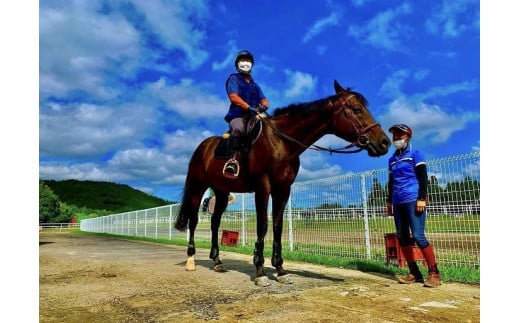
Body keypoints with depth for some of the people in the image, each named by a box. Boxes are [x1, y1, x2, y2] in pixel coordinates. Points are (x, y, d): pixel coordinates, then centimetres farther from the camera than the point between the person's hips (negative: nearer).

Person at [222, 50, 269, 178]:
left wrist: (263, 106, -8)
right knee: (238, 129, -38)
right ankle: (234, 159, -42)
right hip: (238, 115, -6)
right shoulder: (234, 79, 11)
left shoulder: (255, 85, 29)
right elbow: (234, 97, -6)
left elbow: (264, 100, 18)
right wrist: (249, 107, -19)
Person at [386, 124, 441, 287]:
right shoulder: (392, 159, 17)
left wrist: (422, 198, -15)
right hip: (398, 203, 7)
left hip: (413, 200, -6)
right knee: (402, 237, 5)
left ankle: (434, 273, -1)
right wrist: (389, 201, 18)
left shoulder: (415, 154, 1)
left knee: (418, 236, -12)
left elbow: (423, 178, -6)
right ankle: (414, 273, 13)